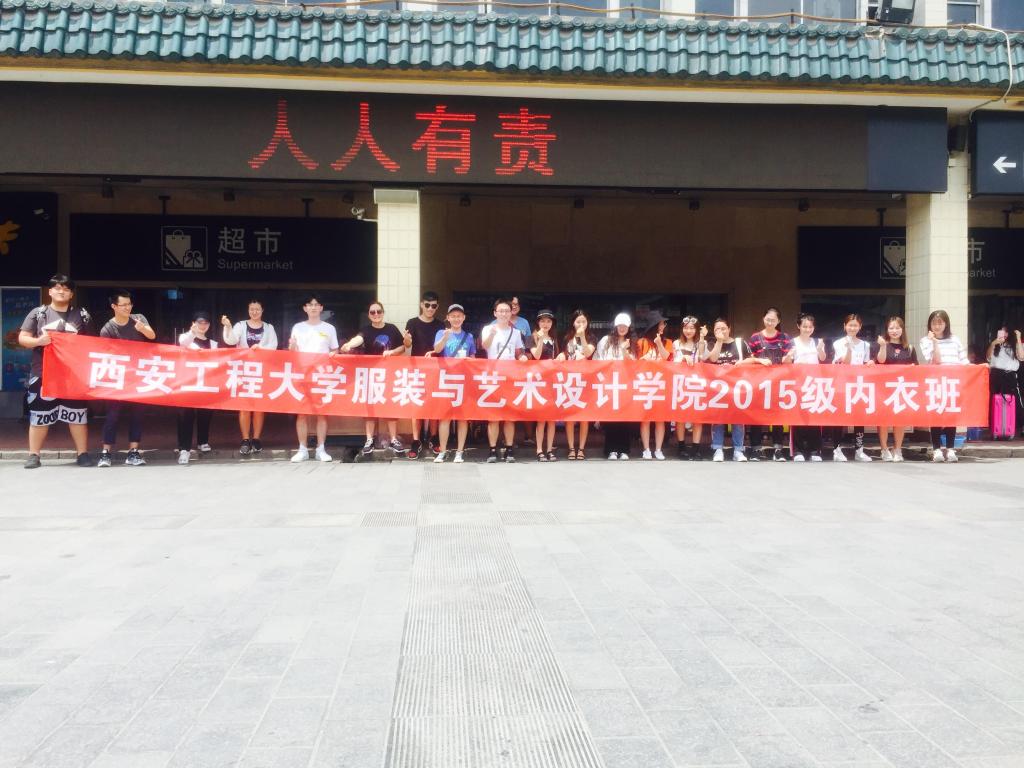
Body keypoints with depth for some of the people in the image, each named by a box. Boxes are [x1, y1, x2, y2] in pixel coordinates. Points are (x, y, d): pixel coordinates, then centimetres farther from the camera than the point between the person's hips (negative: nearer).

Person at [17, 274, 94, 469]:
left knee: (78, 414, 2)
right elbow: (22, 338, 4)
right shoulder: (38, 313, 4)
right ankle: (33, 455, 12)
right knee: (38, 415, 4)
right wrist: (38, 341, -16)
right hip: (43, 374, 0)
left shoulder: (82, 315, 6)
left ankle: (83, 453, 9)